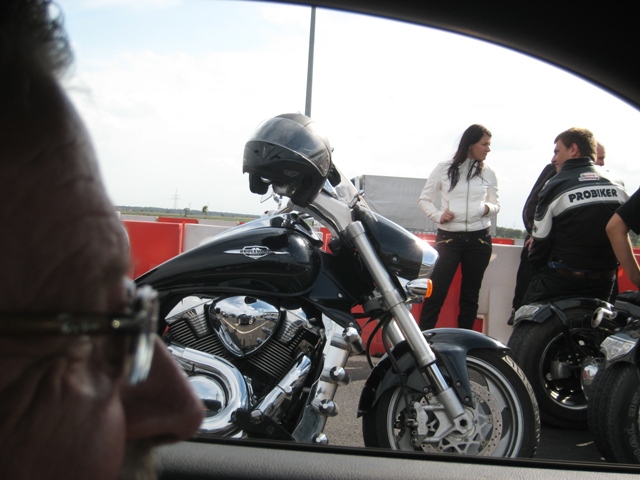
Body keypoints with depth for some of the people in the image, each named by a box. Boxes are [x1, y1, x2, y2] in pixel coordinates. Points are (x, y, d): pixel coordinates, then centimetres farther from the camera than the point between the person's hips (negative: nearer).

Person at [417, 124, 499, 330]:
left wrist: (488, 208, -6)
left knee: (470, 294, 9)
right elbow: (424, 199, 7)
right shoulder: (444, 169, 1)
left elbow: (496, 204, 17)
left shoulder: (488, 173, 7)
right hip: (448, 237, -3)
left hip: (479, 238, 3)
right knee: (436, 292, -6)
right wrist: (438, 215, -10)